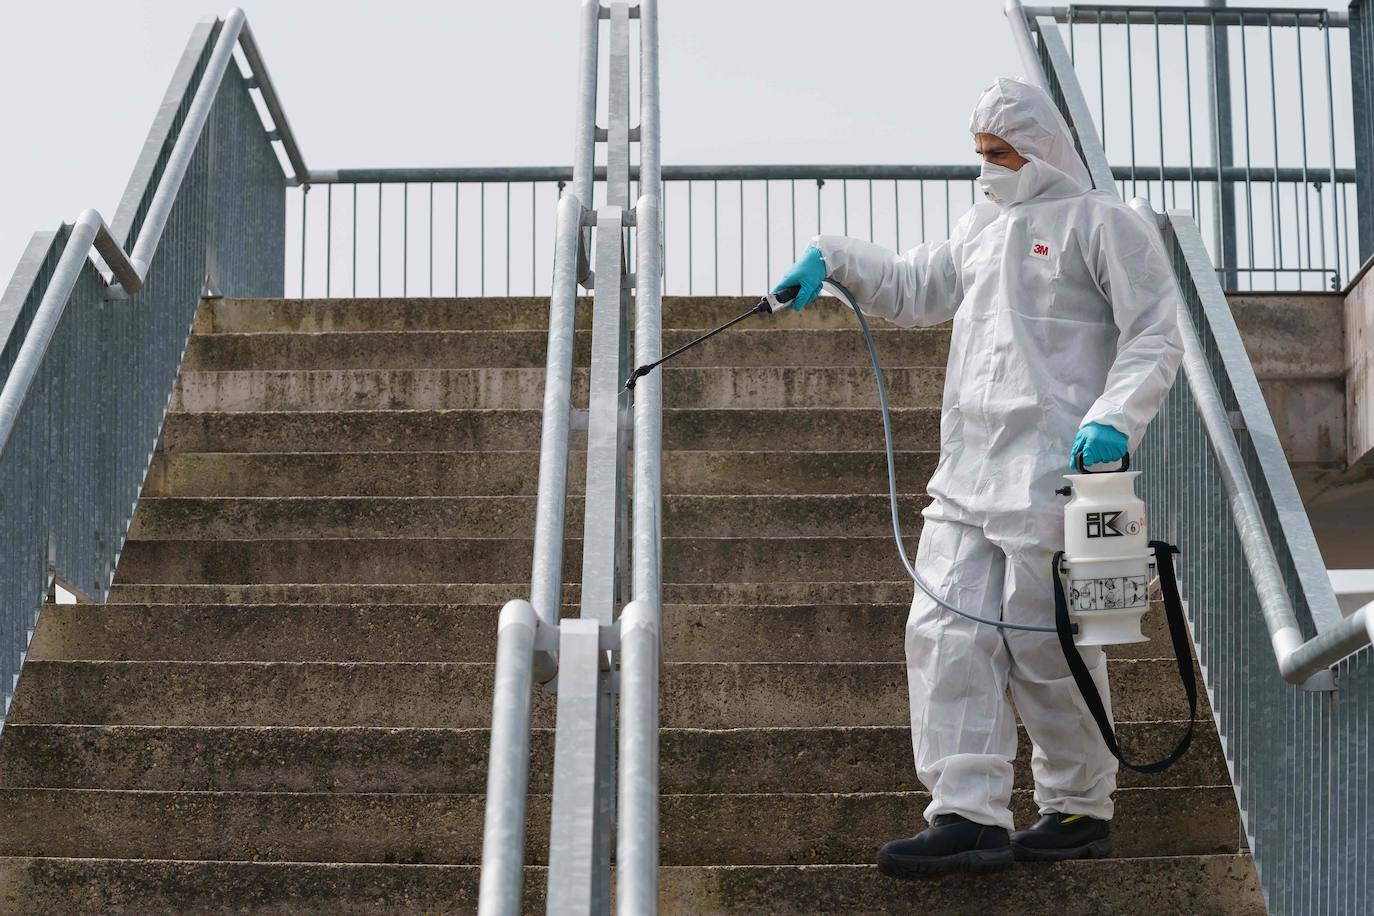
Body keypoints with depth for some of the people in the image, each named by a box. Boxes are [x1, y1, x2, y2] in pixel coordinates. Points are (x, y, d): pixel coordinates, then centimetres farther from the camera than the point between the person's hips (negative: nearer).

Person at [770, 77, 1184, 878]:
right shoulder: (983, 227, 22)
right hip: (968, 473, 7)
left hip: (1053, 472, -7)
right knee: (947, 633, -4)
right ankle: (969, 817, -6)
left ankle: (1083, 811, 14)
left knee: (1045, 644, -2)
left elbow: (1155, 335, -5)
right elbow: (916, 289, 35)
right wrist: (831, 259, 21)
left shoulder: (1102, 222, 0)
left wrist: (1114, 419, -19)